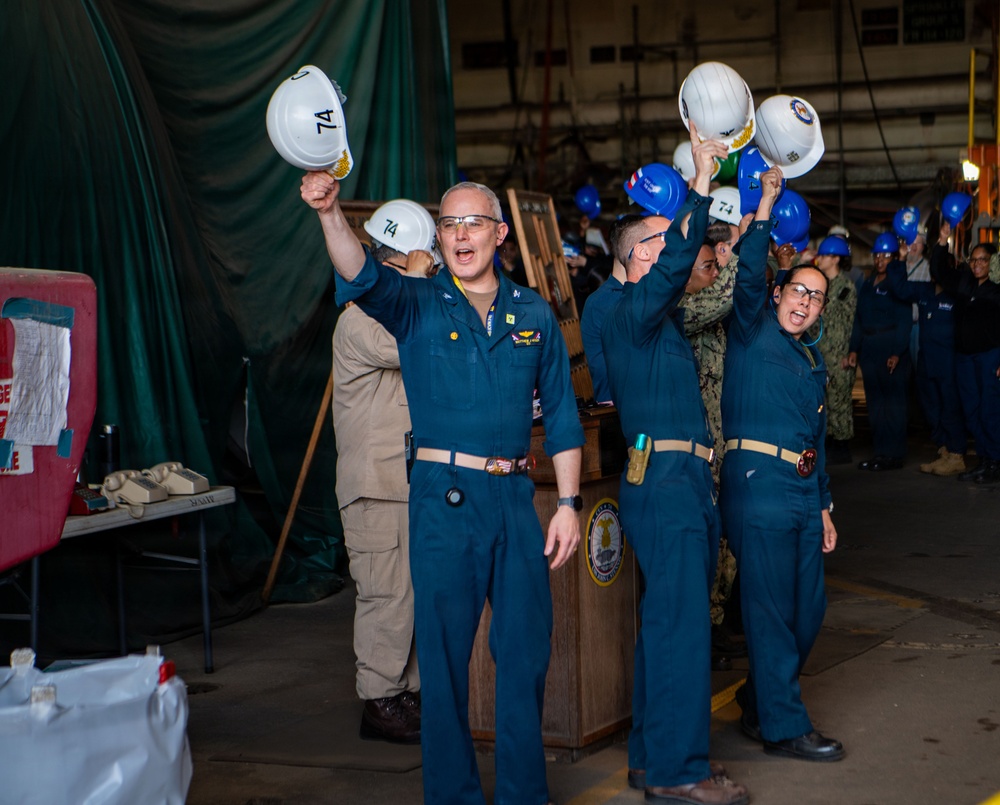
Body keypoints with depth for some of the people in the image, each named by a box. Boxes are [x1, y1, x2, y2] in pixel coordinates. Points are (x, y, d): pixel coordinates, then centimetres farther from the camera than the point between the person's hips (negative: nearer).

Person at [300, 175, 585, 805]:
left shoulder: (534, 313, 10)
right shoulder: (417, 305, 2)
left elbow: (562, 416, 11)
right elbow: (363, 277, -20)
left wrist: (569, 503, 5)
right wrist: (331, 212, -39)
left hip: (516, 496, 3)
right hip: (445, 497, -3)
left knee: (527, 652, 10)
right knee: (445, 653, 2)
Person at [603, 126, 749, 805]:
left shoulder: (666, 317, 21)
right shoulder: (632, 312, -8)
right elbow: (677, 264, -24)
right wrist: (701, 183, -24)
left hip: (687, 481, 10)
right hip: (663, 477, -10)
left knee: (669, 622, 13)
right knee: (681, 624, -9)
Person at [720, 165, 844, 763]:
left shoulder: (813, 359, 22)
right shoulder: (753, 331, 2)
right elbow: (748, 276, -17)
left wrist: (824, 506, 22)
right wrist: (765, 208, -17)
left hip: (804, 491, 8)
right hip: (758, 484, -8)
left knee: (808, 607, 10)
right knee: (772, 609, -4)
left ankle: (761, 701, 27)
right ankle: (784, 727, 4)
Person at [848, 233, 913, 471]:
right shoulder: (868, 284, 16)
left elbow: (905, 320, -11)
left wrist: (897, 353, -17)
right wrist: (854, 348, 11)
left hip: (891, 348, -7)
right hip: (869, 348, 7)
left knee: (893, 401, -4)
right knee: (875, 402, 9)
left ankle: (894, 454, -1)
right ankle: (881, 451, 15)